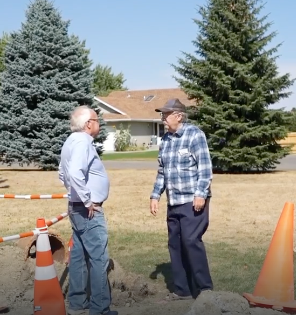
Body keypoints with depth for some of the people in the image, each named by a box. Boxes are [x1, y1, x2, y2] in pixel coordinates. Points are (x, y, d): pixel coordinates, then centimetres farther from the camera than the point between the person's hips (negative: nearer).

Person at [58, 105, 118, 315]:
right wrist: (87, 200, -23)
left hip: (77, 207, 10)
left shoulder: (72, 141, 14)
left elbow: (63, 174, 23)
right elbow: (75, 173, -33)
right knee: (99, 259, -4)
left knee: (79, 256, 14)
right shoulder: (82, 142, -18)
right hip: (88, 210, -10)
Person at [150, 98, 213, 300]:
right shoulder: (166, 139, 13)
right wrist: (155, 195, 15)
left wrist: (200, 194, -19)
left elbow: (205, 167, -12)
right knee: (175, 244, 8)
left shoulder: (195, 134, -7)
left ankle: (204, 287, 2)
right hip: (174, 202, 7)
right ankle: (182, 289, 18)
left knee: (191, 241, -11)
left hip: (193, 200, -7)